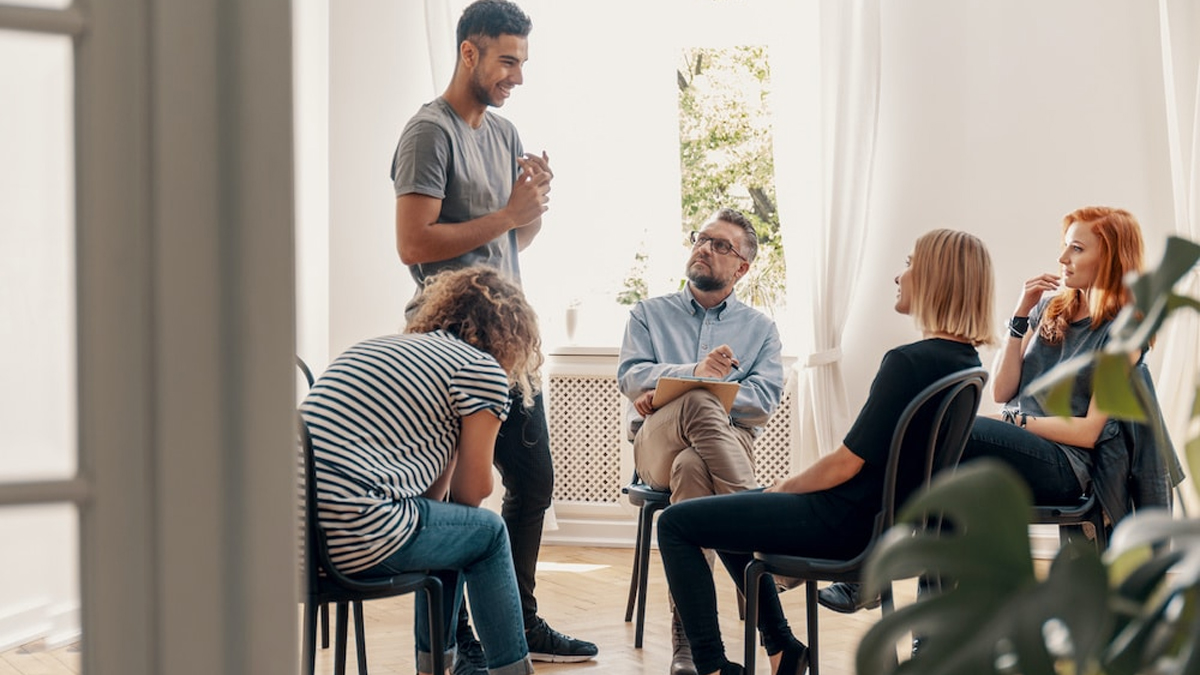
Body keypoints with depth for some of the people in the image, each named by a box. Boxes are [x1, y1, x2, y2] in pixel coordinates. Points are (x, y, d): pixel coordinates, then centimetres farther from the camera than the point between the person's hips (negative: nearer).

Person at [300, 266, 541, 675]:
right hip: (356, 535, -8)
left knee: (445, 525, 28)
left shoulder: (371, 348, 26)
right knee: (489, 532, 16)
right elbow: (472, 492, 6)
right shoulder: (483, 369, 2)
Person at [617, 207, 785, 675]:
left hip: (729, 442, 0)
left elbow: (766, 398, 1)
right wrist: (695, 375, -18)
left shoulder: (760, 328, 20)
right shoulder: (650, 314, 23)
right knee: (698, 404, -38)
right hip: (656, 444, 0)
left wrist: (671, 390, -10)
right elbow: (630, 377, 3)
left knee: (692, 466, -40)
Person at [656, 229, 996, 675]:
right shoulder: (965, 362, 4)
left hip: (845, 522, -10)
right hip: (882, 517, 10)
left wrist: (785, 486, -2)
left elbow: (847, 464, -21)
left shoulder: (910, 363, -24)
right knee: (727, 514, 29)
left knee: (676, 524, -2)